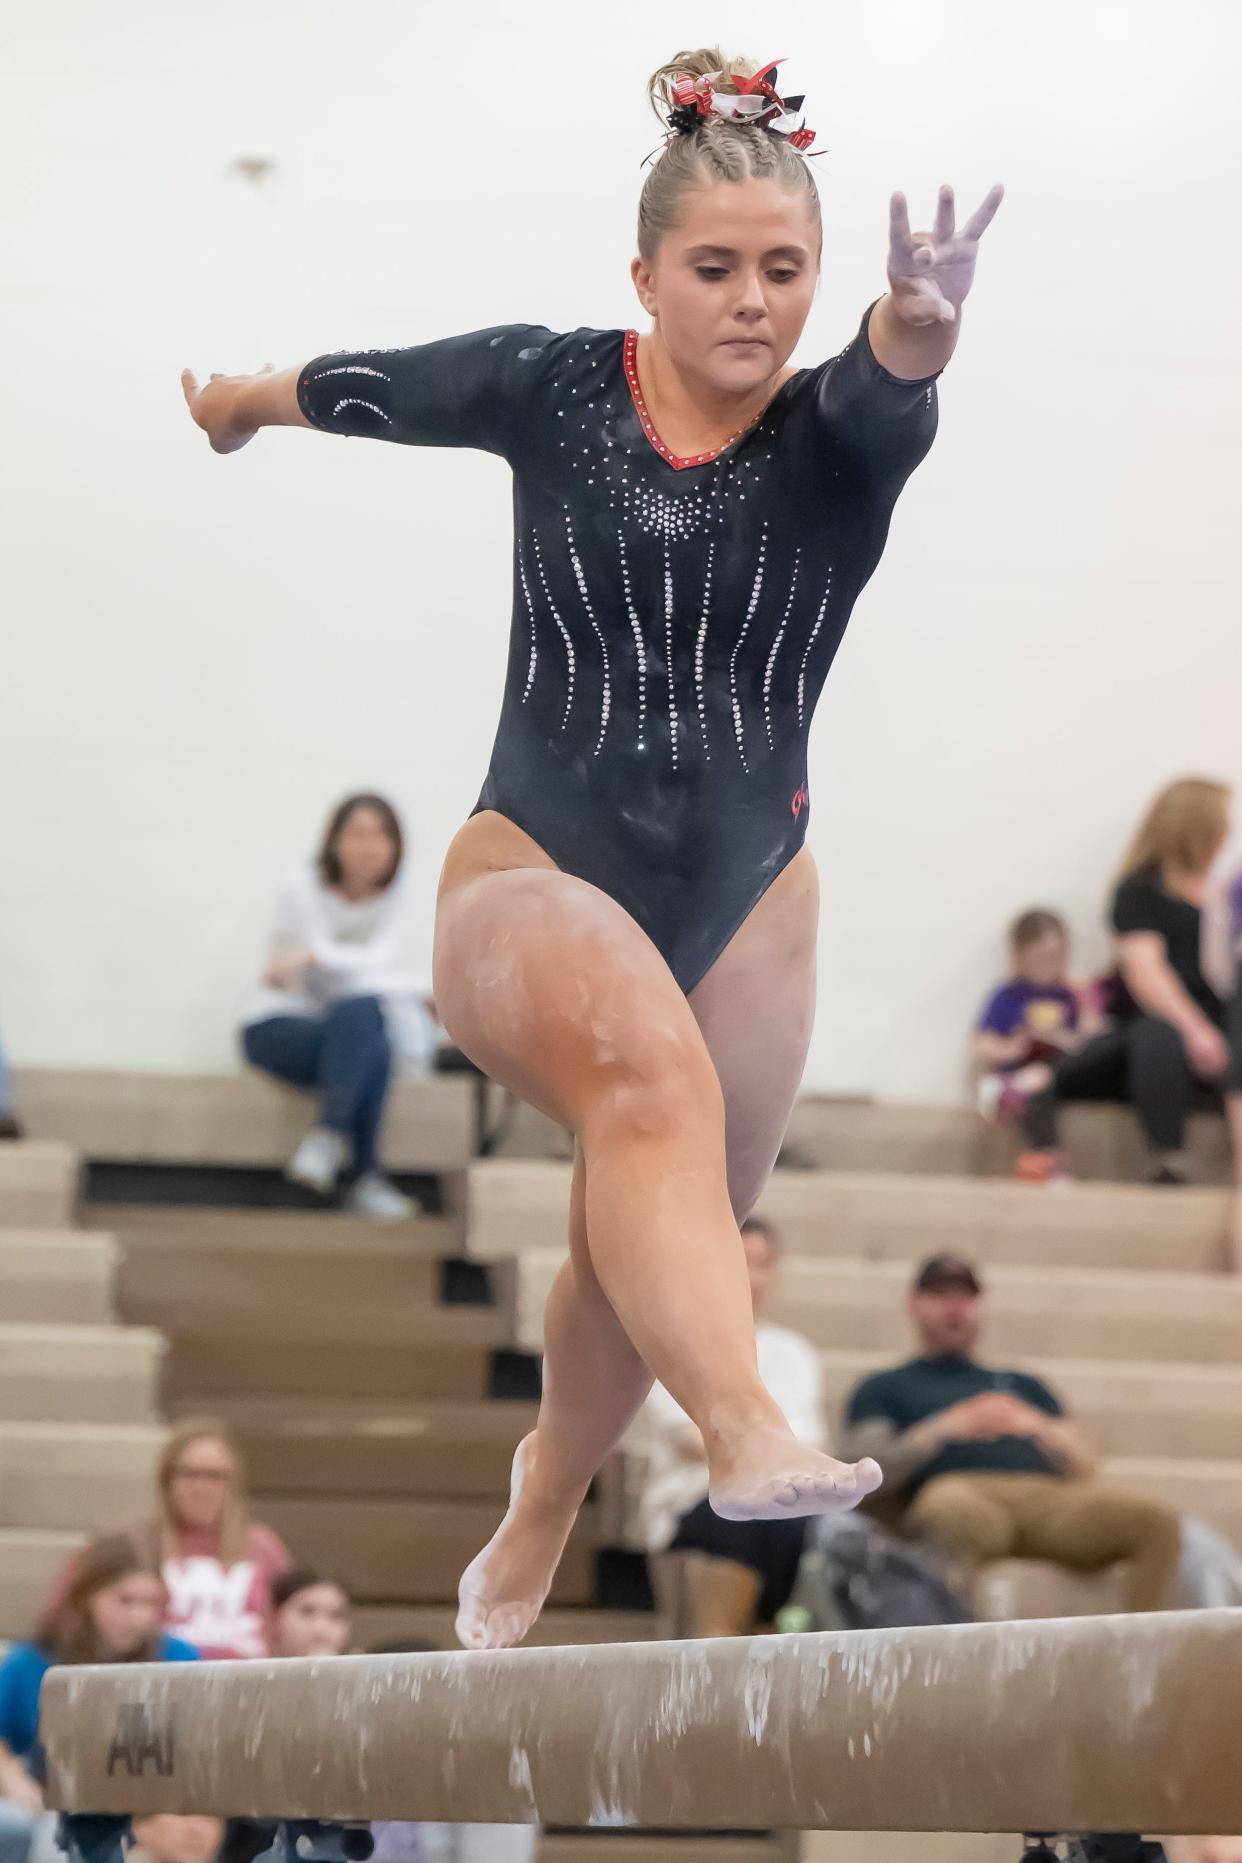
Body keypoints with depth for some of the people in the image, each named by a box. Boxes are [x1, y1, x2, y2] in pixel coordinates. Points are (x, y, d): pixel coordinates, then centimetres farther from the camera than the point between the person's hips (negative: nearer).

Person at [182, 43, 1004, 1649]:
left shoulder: (839, 434, -7)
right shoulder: (552, 387, -6)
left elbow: (887, 390, -32)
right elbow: (363, 386, 13)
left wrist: (920, 332, -56)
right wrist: (240, 401, 33)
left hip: (745, 898, 3)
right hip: (536, 872, -2)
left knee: (642, 1252, 17)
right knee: (650, 1068, -36)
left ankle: (525, 1547, 45)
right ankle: (745, 1433, -53)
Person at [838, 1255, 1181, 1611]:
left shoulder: (1022, 1385, 39)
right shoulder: (882, 1390, 29)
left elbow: (1083, 1467, 26)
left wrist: (1032, 1425, 8)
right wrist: (947, 1428, 4)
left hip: (1047, 1493, 4)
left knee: (1158, 1524, -27)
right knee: (956, 1513, -46)